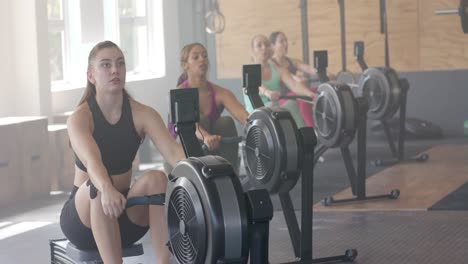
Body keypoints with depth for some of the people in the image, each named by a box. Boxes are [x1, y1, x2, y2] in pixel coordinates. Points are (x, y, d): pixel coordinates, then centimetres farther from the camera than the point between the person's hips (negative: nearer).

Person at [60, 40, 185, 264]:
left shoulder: (142, 114, -8)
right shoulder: (80, 119, -17)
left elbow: (172, 150, -24)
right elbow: (92, 161, -36)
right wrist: (107, 190, -59)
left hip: (125, 216, 3)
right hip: (84, 216, -3)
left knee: (156, 178, -27)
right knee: (98, 189, -36)